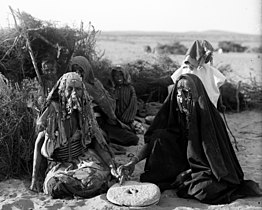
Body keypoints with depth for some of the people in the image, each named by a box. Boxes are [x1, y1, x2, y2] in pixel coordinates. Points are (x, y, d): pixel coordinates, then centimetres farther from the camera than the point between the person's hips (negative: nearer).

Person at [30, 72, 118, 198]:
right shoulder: (53, 111, -10)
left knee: (97, 179, -29)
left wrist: (112, 165, -10)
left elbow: (97, 141, 2)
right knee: (54, 185, -31)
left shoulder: (84, 112, -1)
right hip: (59, 163, -1)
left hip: (83, 158, 1)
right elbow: (39, 144, -4)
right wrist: (34, 177, -7)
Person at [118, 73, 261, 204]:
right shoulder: (172, 111, -9)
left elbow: (215, 153, -18)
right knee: (161, 136, -17)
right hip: (186, 163, 3)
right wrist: (133, 162, -23)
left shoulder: (209, 115, -22)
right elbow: (153, 139, -11)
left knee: (203, 190, -33)